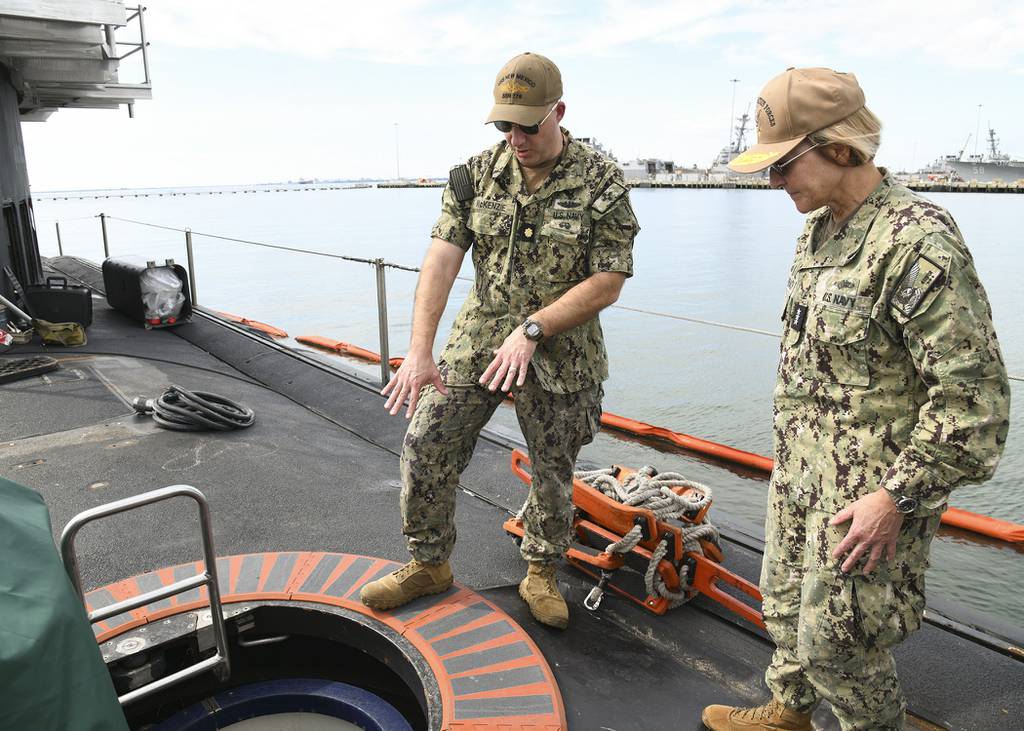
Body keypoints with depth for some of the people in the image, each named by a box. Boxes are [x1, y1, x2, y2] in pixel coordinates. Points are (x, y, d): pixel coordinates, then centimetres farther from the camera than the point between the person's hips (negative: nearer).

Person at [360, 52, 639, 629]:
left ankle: (542, 573, 34)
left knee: (554, 468, 9)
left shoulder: (602, 185, -10)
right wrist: (420, 351, -20)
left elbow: (607, 283, -13)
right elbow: (442, 259, -9)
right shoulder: (477, 174, -2)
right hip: (478, 338, 3)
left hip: (561, 353, -2)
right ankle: (429, 564, 24)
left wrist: (532, 329, -22)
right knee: (427, 445, 1)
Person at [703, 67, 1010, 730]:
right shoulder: (819, 230, 6)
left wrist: (898, 498, -20)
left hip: (869, 492, -9)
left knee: (836, 640, 5)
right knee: (785, 606, 23)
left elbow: (974, 396, -23)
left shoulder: (918, 241, -22)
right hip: (799, 471, 9)